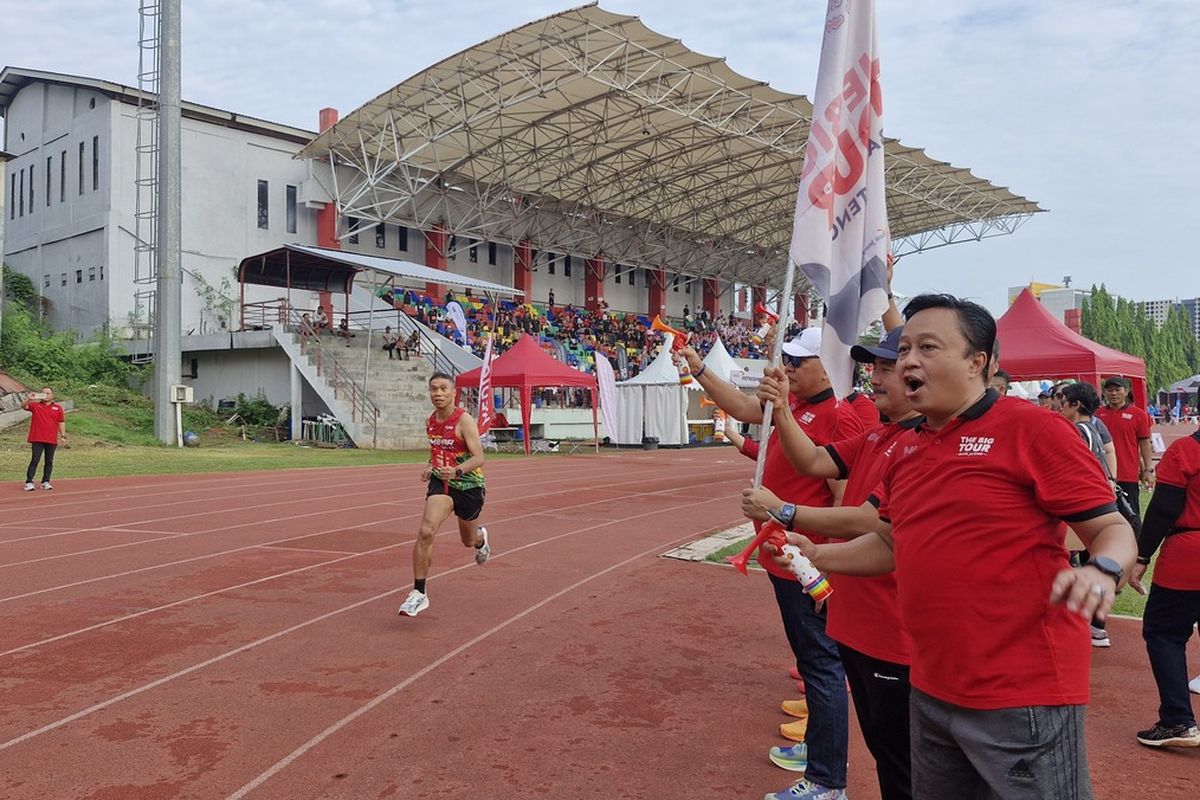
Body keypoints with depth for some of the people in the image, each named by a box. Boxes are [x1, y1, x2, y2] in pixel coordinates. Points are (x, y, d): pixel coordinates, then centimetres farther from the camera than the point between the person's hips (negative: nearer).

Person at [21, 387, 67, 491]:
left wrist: (63, 436, 3)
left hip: (52, 440, 2)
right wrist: (29, 399, -28)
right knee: (35, 460, -6)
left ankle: (45, 482, 13)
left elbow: (61, 423, 8)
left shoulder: (58, 408, 8)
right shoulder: (35, 405, 7)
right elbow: (23, 406, -9)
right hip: (37, 439, -2)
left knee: (49, 462, 6)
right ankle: (29, 482, -3)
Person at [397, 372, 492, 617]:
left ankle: (480, 537, 60)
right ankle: (419, 593, -14)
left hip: (468, 485, -3)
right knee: (426, 532, -22)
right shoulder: (430, 421, 2)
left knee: (469, 540, 19)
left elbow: (478, 458, -25)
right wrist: (431, 466, 8)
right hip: (441, 483, 3)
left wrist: (457, 470, -42)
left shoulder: (464, 420, -18)